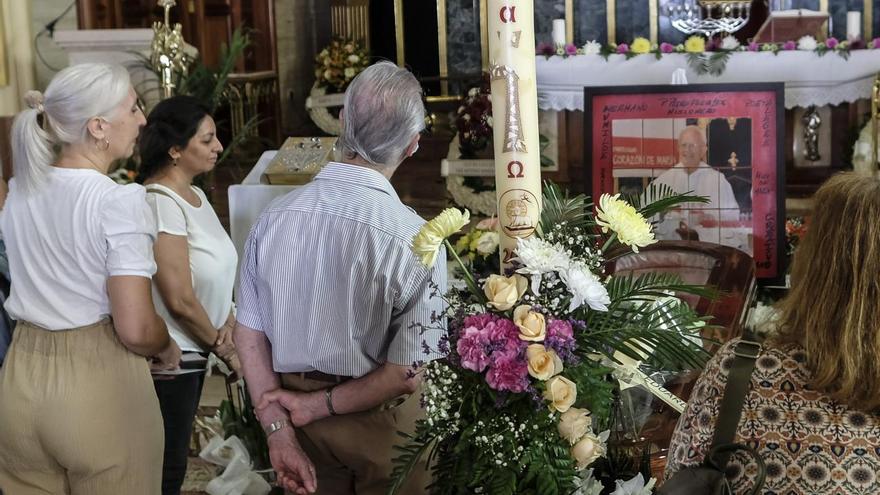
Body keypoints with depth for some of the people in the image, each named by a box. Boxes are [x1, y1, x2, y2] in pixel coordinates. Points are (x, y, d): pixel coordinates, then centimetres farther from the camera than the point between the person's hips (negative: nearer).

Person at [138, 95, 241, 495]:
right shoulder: (161, 203, -21)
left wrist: (226, 320, -3)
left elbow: (213, 272, 16)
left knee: (174, 461, 19)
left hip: (192, 354, 9)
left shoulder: (195, 196, 7)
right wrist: (225, 350, -9)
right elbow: (180, 300, -22)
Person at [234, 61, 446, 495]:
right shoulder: (416, 240, -23)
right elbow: (405, 374, -22)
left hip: (290, 404, 3)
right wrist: (319, 407, -11)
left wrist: (278, 429, -5)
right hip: (381, 425, -3)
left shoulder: (273, 216, -10)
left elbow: (248, 335, -7)